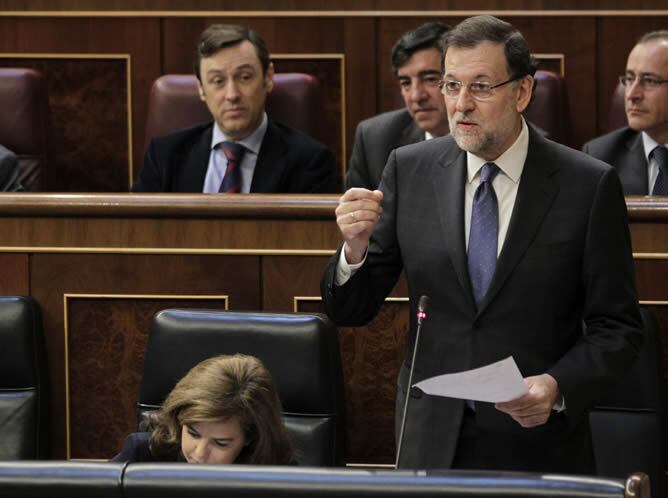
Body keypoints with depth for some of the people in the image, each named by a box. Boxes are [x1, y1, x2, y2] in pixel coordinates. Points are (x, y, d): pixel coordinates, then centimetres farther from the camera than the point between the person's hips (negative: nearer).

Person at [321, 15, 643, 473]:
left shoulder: (588, 186, -8)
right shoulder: (410, 171, 0)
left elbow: (617, 328, -4)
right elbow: (351, 310, 2)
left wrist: (557, 387, -20)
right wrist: (356, 247, -17)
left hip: (536, 447, -2)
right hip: (431, 447, 2)